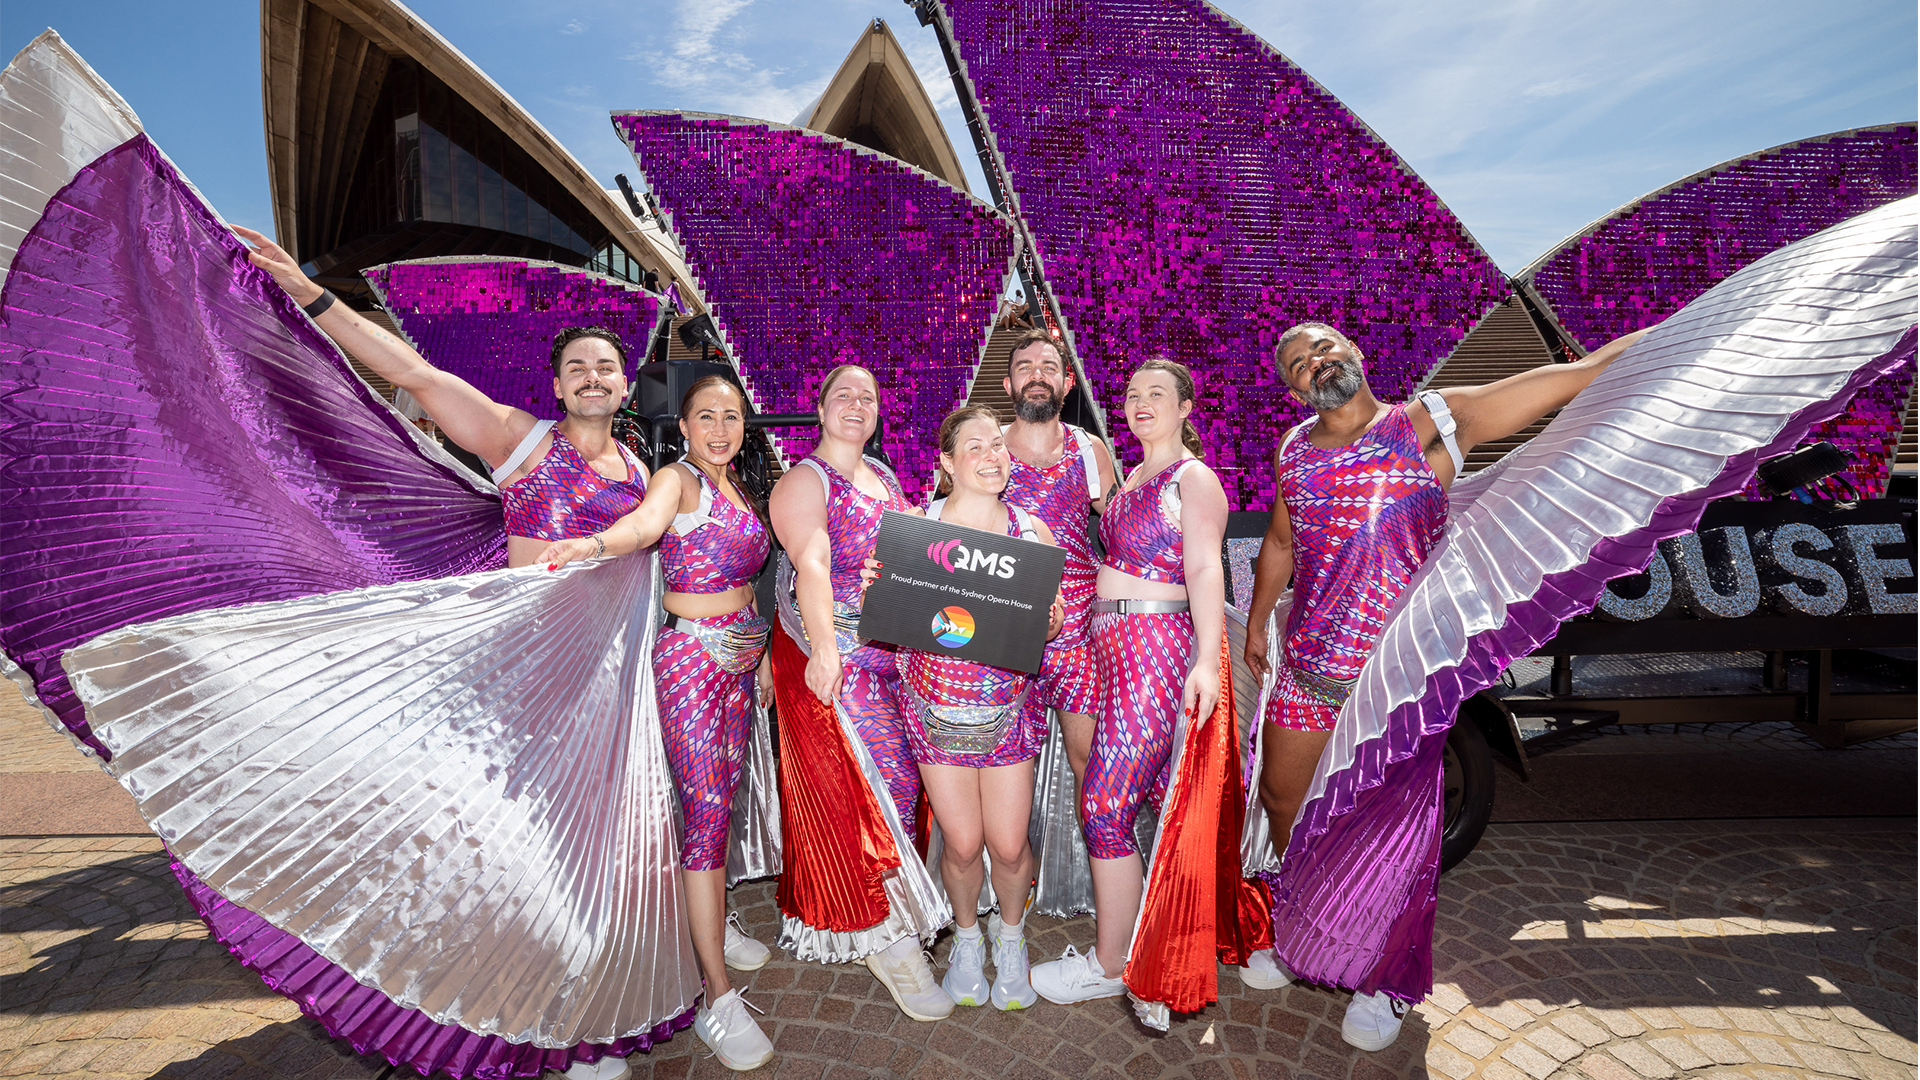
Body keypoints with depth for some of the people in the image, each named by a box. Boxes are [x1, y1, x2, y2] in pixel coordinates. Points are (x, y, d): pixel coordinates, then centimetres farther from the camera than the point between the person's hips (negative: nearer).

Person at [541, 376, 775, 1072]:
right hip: (691, 656, -8)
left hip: (740, 653, 8)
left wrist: (760, 651, 19)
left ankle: (718, 926, 36)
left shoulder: (736, 487, 13)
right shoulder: (678, 479, -10)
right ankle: (719, 1000, -2)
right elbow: (645, 523, -33)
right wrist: (593, 543, -54)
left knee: (725, 796, 17)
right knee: (705, 811, -8)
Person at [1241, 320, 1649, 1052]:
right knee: (1281, 801, 17)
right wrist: (1256, 624, 25)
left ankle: (1385, 979, 30)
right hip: (1305, 669, 5)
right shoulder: (1294, 451, 7)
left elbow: (1580, 374, -12)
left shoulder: (1427, 426, -7)